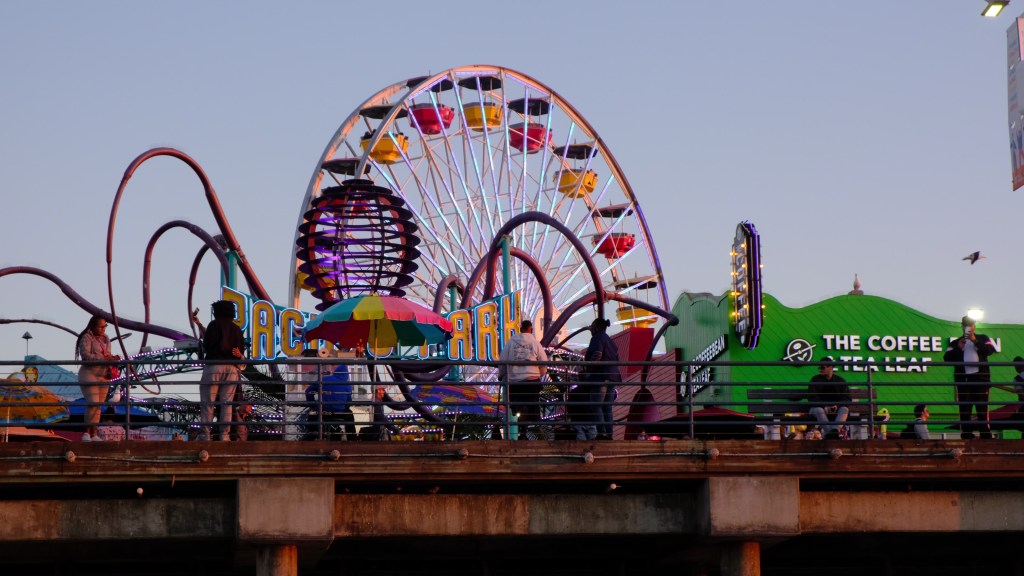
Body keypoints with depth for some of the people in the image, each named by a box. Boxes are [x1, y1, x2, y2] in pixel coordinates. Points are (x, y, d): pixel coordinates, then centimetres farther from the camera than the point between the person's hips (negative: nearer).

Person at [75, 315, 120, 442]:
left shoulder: (106, 339, 16)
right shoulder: (87, 338, -6)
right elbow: (85, 355, -17)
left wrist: (113, 358, -1)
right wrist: (103, 358, -22)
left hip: (104, 376, 7)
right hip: (89, 374, -7)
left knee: (98, 407, 2)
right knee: (93, 404, -17)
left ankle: (93, 434, 2)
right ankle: (87, 433, -13)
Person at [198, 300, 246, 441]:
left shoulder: (214, 325, 1)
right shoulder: (237, 329, 16)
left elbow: (207, 345, -5)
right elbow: (241, 349, 14)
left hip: (214, 365, -4)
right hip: (232, 368, 4)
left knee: (208, 402, -2)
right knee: (227, 403, 4)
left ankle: (205, 434, -7)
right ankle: (225, 434, -1)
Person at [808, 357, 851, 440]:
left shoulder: (840, 380, 10)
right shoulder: (815, 379, 7)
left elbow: (847, 398, 4)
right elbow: (811, 397, -3)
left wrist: (837, 405, -17)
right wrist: (824, 406, -18)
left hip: (836, 407, 1)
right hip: (820, 406, -1)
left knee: (845, 409, -30)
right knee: (818, 410, -35)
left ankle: (835, 429, -50)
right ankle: (828, 431, -46)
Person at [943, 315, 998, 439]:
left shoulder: (982, 339, 15)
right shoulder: (955, 343, 16)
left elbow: (990, 350, -5)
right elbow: (947, 358, 2)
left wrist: (975, 341, -13)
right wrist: (958, 348, -10)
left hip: (980, 377, -1)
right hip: (963, 379, 1)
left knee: (982, 408, -3)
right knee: (964, 409, -1)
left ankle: (986, 436, -3)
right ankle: (966, 436, 0)